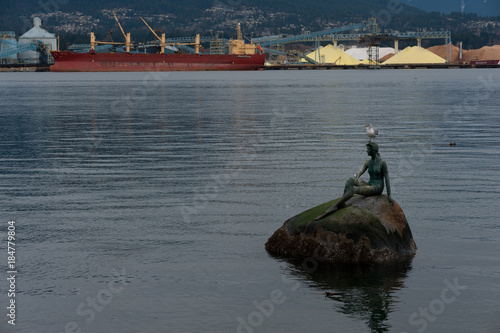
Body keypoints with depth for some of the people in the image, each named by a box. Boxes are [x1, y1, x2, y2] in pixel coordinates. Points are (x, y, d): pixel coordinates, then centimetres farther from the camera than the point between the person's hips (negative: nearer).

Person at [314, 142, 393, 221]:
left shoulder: (382, 163, -10)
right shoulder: (368, 162, 11)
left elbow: (387, 179, -9)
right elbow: (359, 173, 0)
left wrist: (389, 195, -11)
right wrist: (356, 177, -25)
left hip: (377, 188, -7)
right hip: (369, 185, 7)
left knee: (353, 189, -28)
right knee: (350, 180, -20)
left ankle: (334, 206, -32)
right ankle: (341, 204, -32)